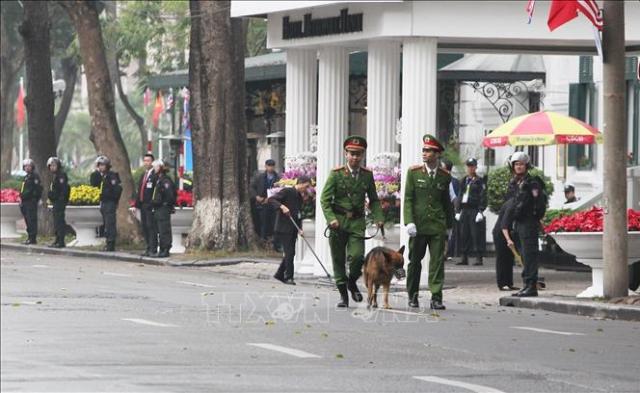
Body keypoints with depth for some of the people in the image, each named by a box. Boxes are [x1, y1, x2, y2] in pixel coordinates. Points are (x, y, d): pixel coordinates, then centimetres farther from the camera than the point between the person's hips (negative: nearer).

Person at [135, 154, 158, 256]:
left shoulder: (155, 175, -9)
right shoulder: (143, 175, 19)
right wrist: (137, 204, 15)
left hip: (151, 206, -8)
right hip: (143, 205, 8)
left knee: (151, 227, -8)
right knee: (145, 227, 10)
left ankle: (153, 249, -6)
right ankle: (149, 248, 16)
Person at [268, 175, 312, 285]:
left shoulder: (300, 197, 15)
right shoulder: (287, 192, -8)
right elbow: (271, 200, -14)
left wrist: (300, 228, 6)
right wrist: (282, 206, -29)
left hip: (293, 230, 8)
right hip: (283, 228, -8)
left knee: (290, 253, 9)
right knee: (289, 252, -10)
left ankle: (279, 274, 21)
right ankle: (288, 277, -5)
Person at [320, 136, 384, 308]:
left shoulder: (367, 175, 5)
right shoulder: (336, 174, -3)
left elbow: (374, 200, 16)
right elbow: (325, 199, -5)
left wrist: (378, 217, 0)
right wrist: (331, 218, -18)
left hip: (357, 222, 1)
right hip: (338, 221, -1)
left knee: (357, 256, -15)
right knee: (338, 260, 3)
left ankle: (352, 282, 14)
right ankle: (343, 294, 16)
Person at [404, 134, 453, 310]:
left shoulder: (444, 176, 6)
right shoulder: (414, 172, 1)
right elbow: (408, 199, -2)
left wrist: (449, 225, 18)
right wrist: (409, 222, -11)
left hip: (438, 225, 1)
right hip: (418, 225, -1)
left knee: (438, 261, -6)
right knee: (415, 261, 7)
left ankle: (436, 297, -6)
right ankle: (412, 296, 19)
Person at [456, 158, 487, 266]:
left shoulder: (479, 181, -2)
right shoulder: (464, 181, 15)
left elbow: (483, 197, -7)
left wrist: (480, 211, -14)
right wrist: (458, 211, 12)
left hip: (475, 211, -6)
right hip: (465, 211, 6)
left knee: (476, 235, -8)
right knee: (464, 235, 6)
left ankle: (479, 258, -6)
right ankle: (464, 258, 11)